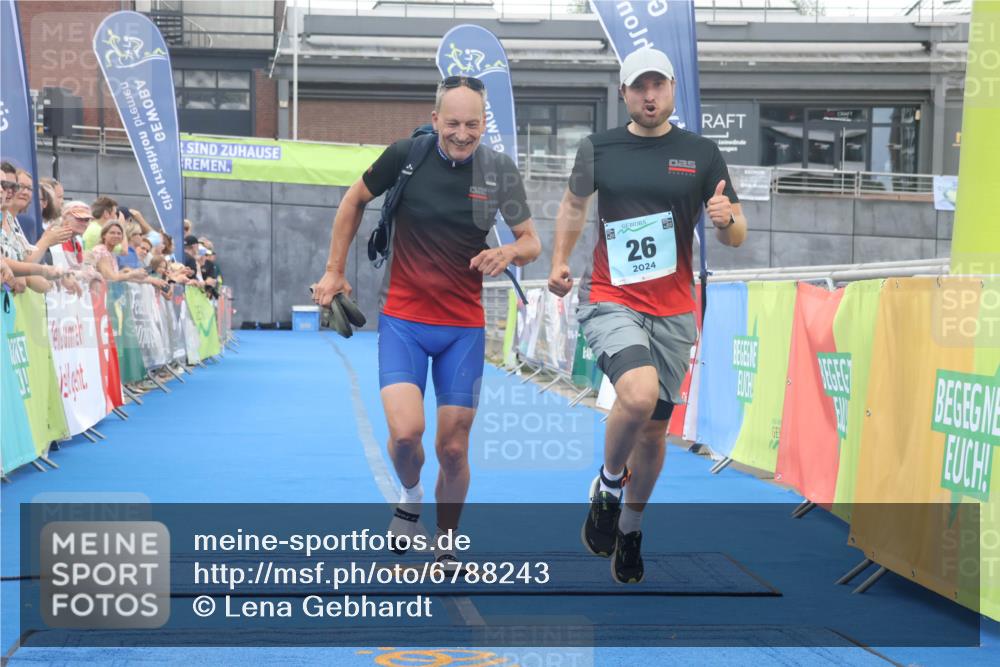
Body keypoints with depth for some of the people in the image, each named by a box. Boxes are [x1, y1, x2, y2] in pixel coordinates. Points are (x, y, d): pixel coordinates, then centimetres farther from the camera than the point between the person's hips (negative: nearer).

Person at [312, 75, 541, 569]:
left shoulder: (500, 170, -5)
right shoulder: (406, 155, -9)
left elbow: (531, 241, 3)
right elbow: (354, 201, 8)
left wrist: (510, 252, -21)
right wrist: (334, 271, 7)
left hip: (464, 327, 1)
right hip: (402, 319, -1)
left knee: (453, 448, 2)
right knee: (405, 431, -20)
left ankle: (446, 553, 24)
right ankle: (410, 496, 15)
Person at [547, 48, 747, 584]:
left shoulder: (701, 154, 2)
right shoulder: (598, 148, 2)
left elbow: (736, 236, 4)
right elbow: (574, 203, 21)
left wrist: (725, 220, -19)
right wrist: (559, 260, 9)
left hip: (673, 311, 2)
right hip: (609, 302, -2)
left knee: (655, 428, 10)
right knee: (639, 393, -29)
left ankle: (630, 528, 34)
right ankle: (608, 486, -1)